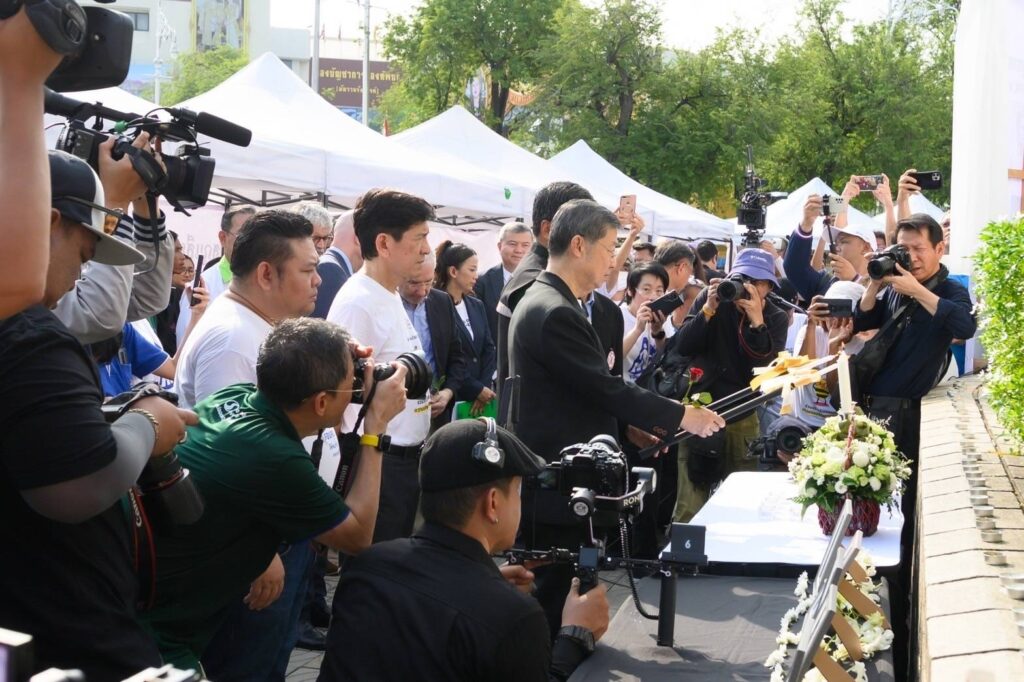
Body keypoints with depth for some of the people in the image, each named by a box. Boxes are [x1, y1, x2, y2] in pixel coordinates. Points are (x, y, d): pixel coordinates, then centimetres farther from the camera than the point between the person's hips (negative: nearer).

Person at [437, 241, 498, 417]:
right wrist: (477, 389, -9)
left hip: (481, 397, 6)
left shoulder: (476, 305, 14)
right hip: (451, 397, -6)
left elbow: (488, 347, 11)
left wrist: (485, 386, -4)